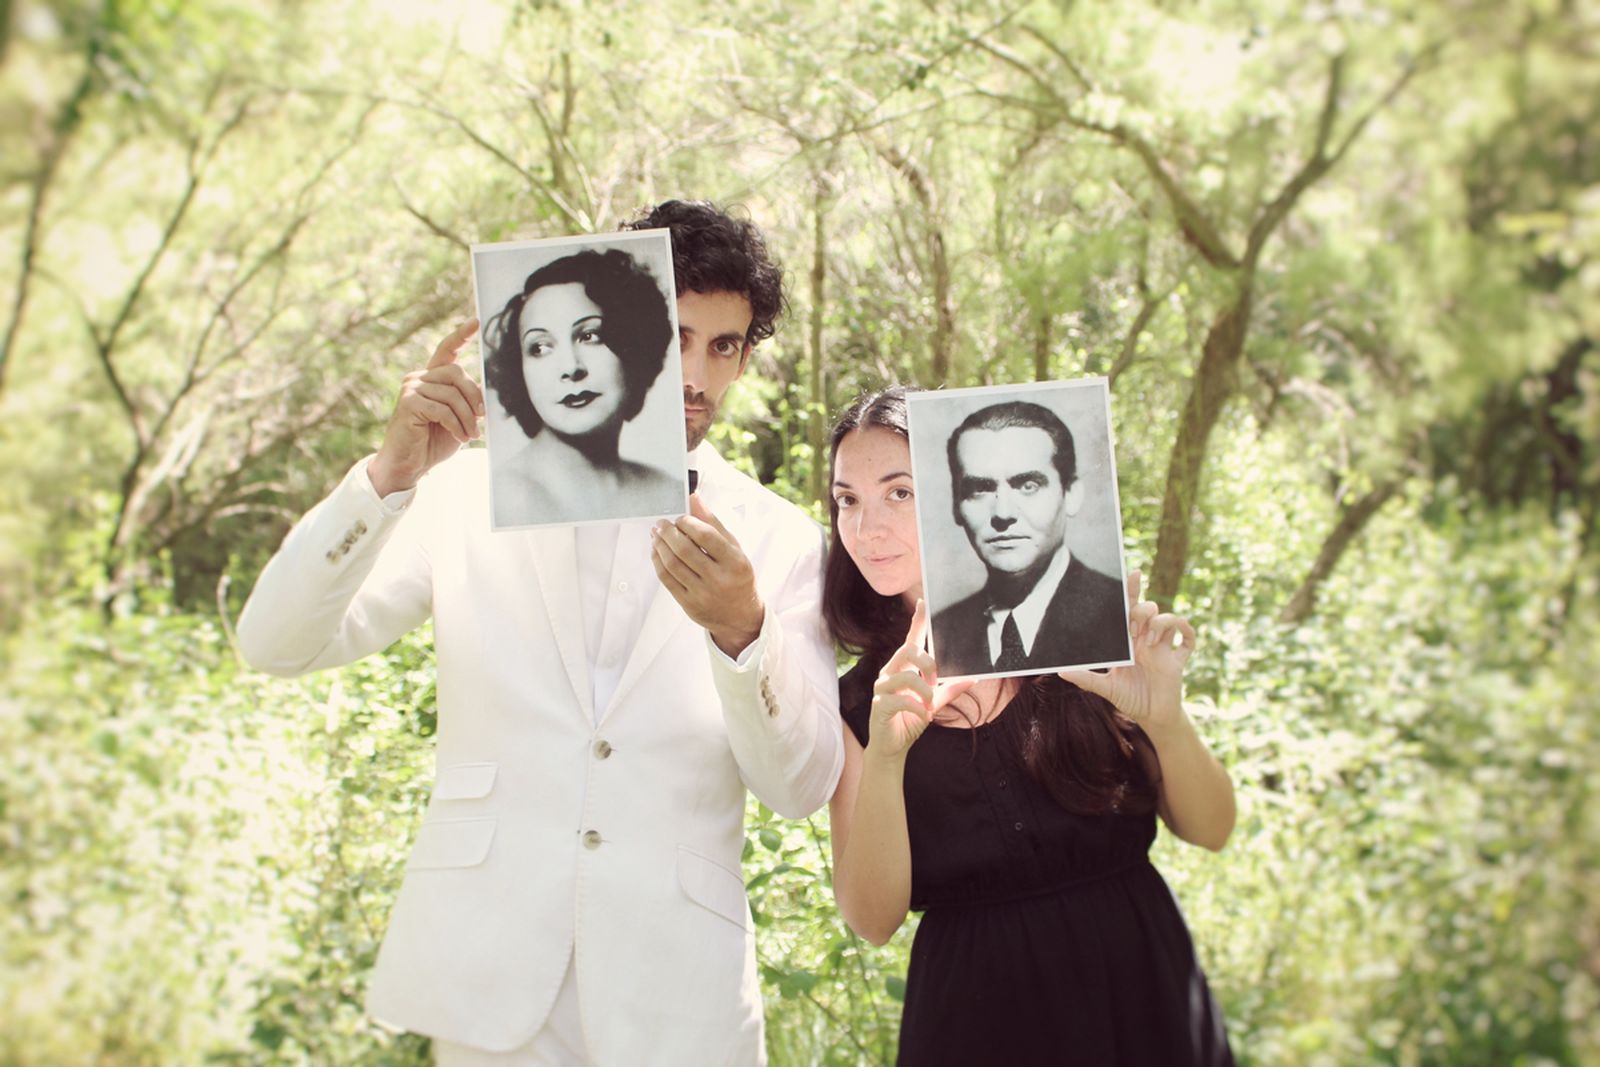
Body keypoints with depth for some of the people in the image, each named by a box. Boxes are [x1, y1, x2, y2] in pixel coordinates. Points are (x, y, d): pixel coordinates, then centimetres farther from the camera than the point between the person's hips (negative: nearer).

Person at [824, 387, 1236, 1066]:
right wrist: (884, 755, -24)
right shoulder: (856, 703, -2)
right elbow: (872, 919, -10)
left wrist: (1165, 717, -22)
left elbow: (1210, 830, -3)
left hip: (1144, 1001, 0)